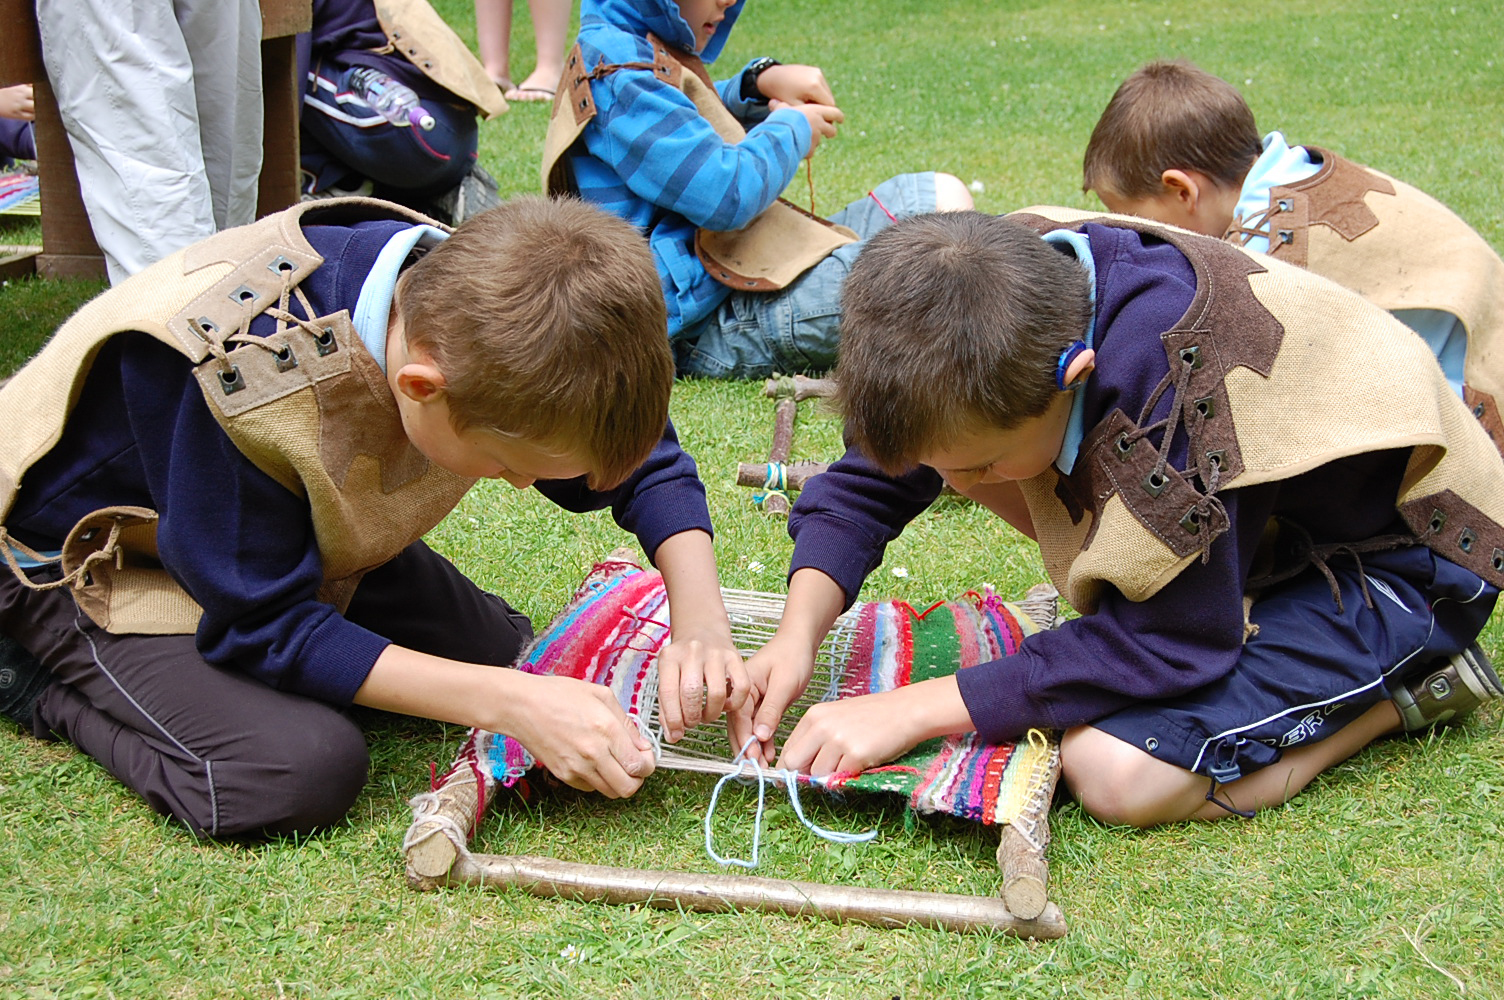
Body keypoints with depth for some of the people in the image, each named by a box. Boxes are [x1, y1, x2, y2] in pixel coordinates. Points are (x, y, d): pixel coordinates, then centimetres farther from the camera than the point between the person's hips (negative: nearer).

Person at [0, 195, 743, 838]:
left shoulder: (480, 310, -24)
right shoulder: (231, 374, -41)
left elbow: (646, 459, -8)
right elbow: (267, 628, -31)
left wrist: (700, 619, -26)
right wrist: (509, 704, -36)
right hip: (89, 550, -7)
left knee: (500, 649, 1)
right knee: (300, 773, -27)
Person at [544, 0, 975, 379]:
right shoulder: (622, 74, -18)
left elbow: (696, 126, 32)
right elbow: (727, 195, -24)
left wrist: (761, 83, 10)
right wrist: (792, 128, -4)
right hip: (705, 326, -11)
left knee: (940, 196, 10)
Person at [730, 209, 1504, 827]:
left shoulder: (1167, 379, -39)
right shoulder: (1011, 293, -17)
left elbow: (1169, 646, -30)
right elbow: (871, 478, -3)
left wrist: (915, 710, -29)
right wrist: (798, 635, -19)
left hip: (1395, 556, -8)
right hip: (1258, 520, 8)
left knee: (1118, 772, -27)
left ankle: (1405, 686, -4)